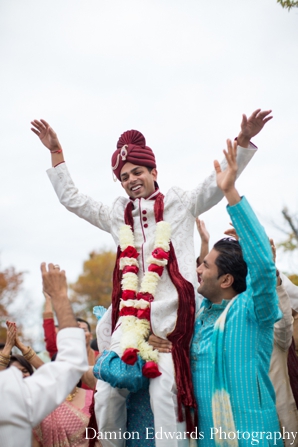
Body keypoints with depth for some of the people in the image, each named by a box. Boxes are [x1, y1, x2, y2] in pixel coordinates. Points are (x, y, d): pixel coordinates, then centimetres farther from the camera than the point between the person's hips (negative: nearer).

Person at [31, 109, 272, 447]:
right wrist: (56, 152, 26)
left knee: (164, 392, -16)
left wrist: (243, 140, -7)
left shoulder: (179, 204, 15)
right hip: (129, 313, 4)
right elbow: (71, 198, 28)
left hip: (170, 313, -3)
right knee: (106, 395, -6)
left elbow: (217, 183, 6)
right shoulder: (118, 216, 23)